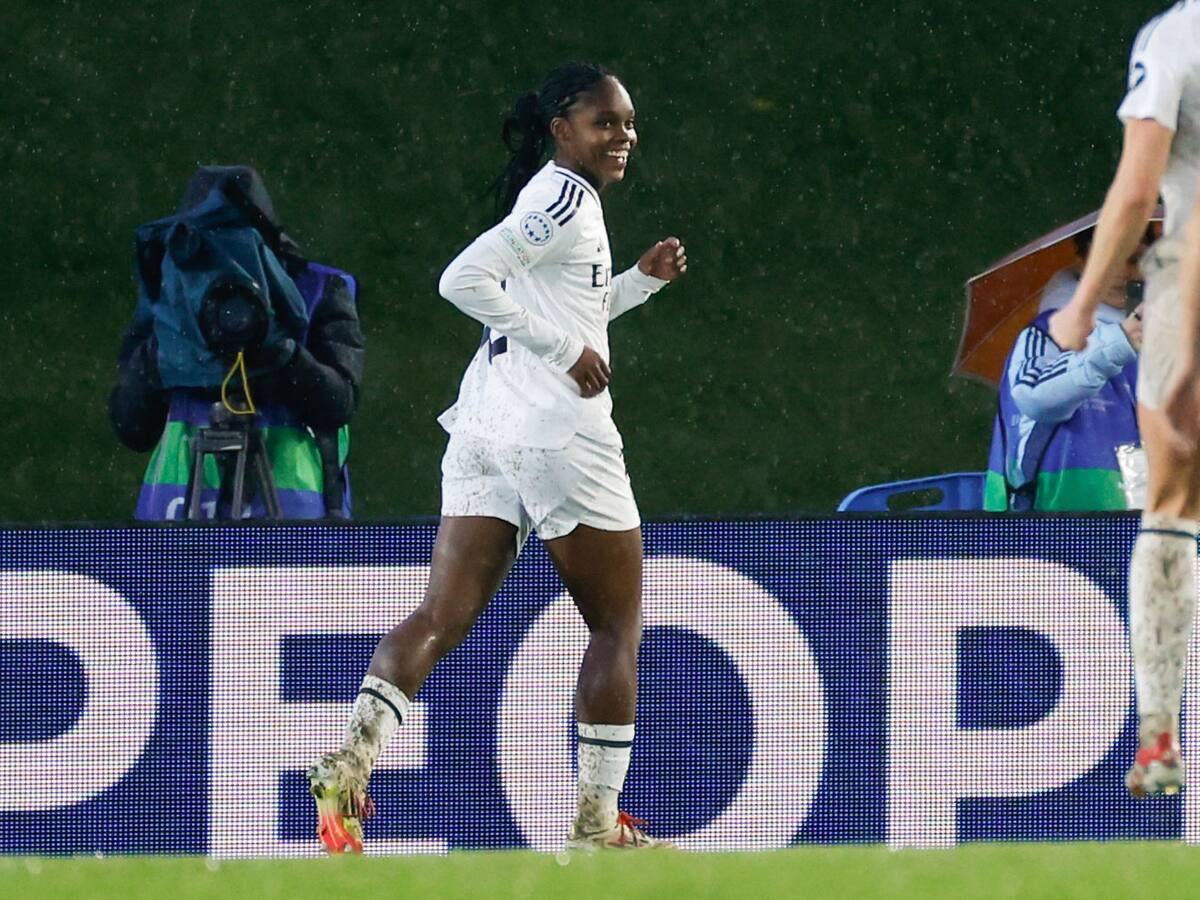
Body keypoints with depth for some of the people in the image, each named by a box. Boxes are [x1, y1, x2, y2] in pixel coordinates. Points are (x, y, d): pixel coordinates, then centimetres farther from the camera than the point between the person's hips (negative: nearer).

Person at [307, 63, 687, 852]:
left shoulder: (551, 197, 21)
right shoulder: (567, 199, -9)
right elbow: (465, 279, -20)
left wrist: (642, 280, 22)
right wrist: (564, 350, -18)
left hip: (485, 431, 8)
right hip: (557, 432, -8)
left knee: (444, 616, -3)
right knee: (618, 624, 6)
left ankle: (354, 758, -24)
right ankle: (598, 822, 8)